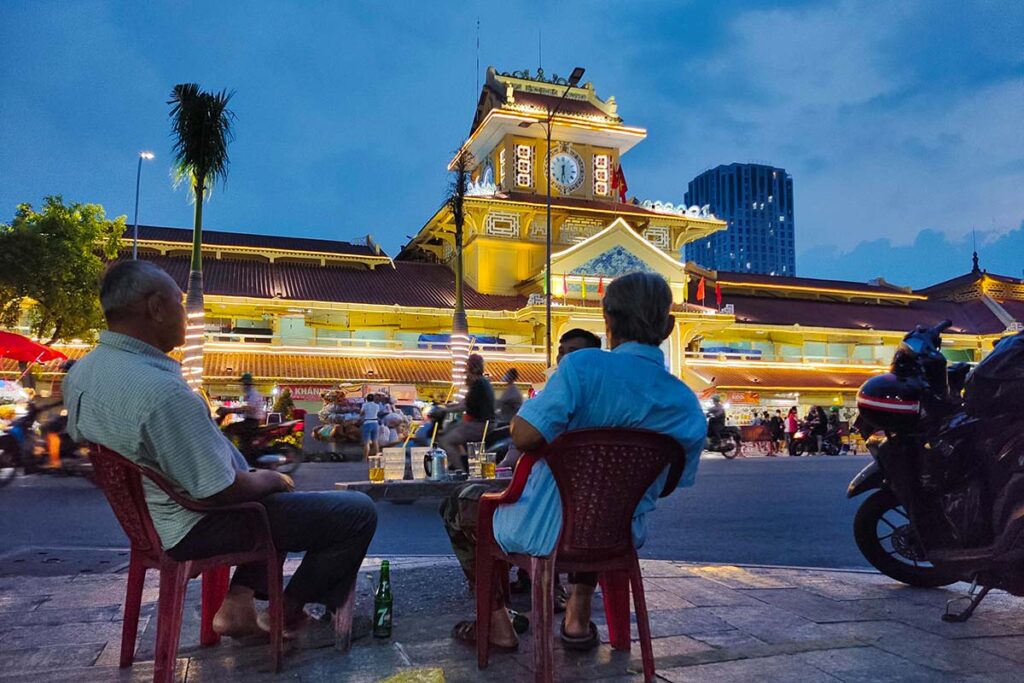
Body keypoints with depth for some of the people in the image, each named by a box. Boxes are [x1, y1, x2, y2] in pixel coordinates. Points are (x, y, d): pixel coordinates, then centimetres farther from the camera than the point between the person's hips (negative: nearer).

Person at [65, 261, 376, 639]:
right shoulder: (163, 392, -33)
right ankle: (291, 611, 15)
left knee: (276, 493, 32)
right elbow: (222, 491, -28)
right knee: (358, 512, -8)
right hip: (194, 529, -10)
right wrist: (269, 480, -6)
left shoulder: (80, 372, -1)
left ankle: (237, 603, 23)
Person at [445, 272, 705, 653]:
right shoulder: (688, 407, -6)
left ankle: (496, 621, 24)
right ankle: (578, 618, 36)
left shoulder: (583, 365, -22)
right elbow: (671, 483, 6)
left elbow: (524, 436, -27)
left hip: (542, 530, -4)